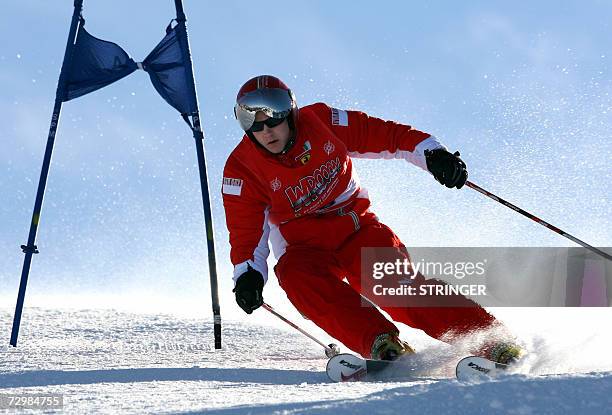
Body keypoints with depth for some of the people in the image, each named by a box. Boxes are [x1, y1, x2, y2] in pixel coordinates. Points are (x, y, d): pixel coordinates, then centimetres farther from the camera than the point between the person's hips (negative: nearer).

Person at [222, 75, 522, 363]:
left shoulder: (321, 123, -8)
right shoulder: (242, 170, -10)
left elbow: (383, 135, 0)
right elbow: (246, 234, -8)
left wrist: (432, 154, -12)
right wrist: (248, 274, -27)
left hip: (358, 230, 0)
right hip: (305, 248, 0)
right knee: (297, 277, -35)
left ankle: (492, 341, -32)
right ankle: (380, 344, -45)